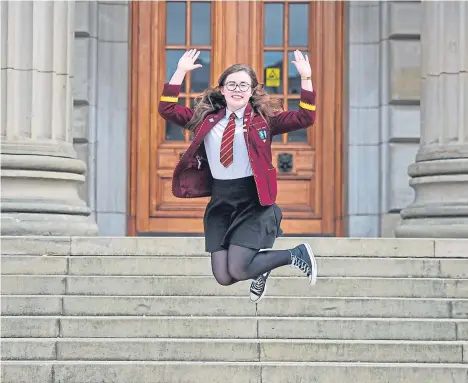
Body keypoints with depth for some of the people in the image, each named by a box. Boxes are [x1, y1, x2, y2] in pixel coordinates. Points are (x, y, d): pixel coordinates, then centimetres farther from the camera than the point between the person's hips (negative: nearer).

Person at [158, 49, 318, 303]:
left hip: (252, 201, -4)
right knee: (223, 278, -3)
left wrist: (305, 78, -15)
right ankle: (260, 265, 31)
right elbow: (166, 110, 4)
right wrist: (181, 72, -3)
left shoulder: (264, 119, 1)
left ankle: (296, 254, 10)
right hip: (219, 201, 4)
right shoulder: (206, 118, 8)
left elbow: (305, 118, -8)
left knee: (238, 271, -15)